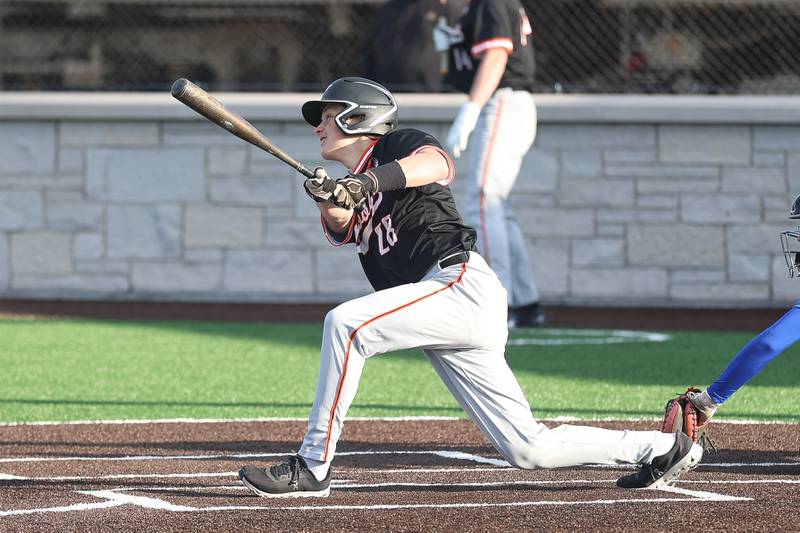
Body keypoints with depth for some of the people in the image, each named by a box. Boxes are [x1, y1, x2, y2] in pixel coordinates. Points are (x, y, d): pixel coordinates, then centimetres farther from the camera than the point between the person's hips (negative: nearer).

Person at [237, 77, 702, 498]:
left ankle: (313, 467, -21)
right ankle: (661, 448, 16)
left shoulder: (398, 145, 3)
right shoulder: (351, 191, 24)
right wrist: (329, 200, -23)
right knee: (530, 450, 5)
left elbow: (440, 165, -22)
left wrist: (370, 180, -36)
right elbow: (340, 228, 0)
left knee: (346, 323, -24)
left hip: (463, 285, -9)